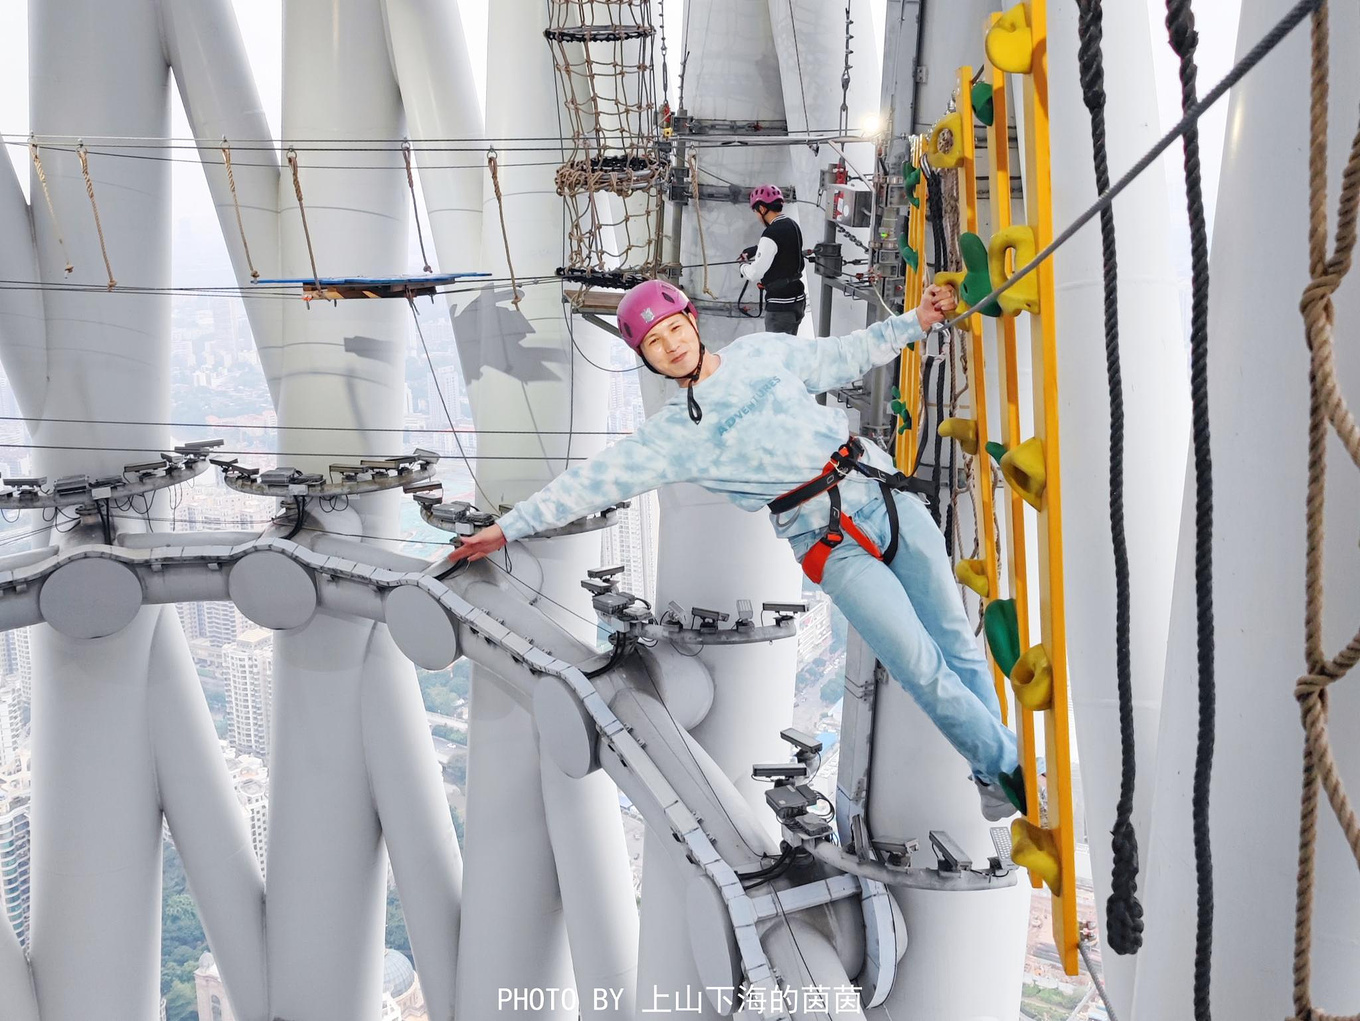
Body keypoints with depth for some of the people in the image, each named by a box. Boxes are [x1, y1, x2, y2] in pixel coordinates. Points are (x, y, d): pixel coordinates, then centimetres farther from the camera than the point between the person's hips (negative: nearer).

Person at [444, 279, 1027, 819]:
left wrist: (915, 322, 15)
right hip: (835, 548, -3)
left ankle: (995, 776, 22)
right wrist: (507, 527, -6)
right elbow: (596, 480, -3)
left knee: (957, 643, 6)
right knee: (925, 669, -10)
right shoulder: (673, 432, 0)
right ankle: (1007, 769, 10)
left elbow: (845, 356, 22)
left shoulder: (763, 351, 10)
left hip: (889, 495, 4)